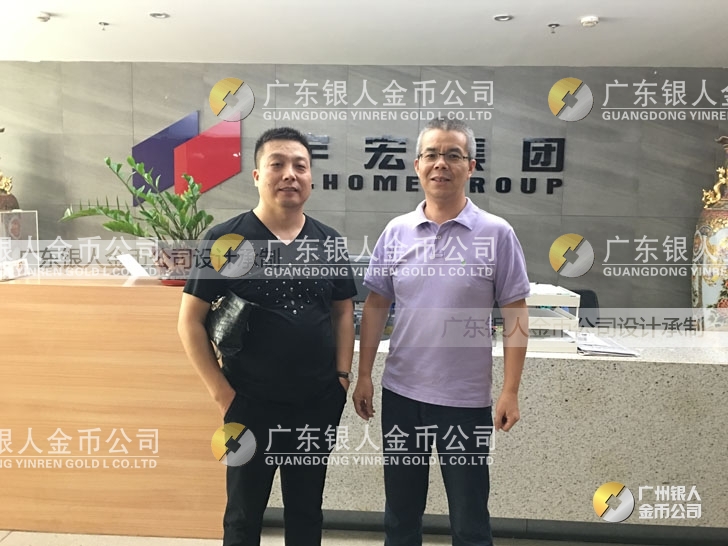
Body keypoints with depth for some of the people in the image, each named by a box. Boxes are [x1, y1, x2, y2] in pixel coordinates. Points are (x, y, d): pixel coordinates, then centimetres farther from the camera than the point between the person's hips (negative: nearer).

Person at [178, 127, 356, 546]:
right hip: (251, 404, -2)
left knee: (307, 510, 19)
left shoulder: (328, 241, 2)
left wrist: (343, 374, 0)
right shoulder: (225, 240, -9)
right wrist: (221, 392, -10)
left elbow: (343, 312, 9)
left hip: (319, 403, 3)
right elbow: (190, 321, -7)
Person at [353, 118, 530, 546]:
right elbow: (376, 306, 6)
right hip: (400, 392, 3)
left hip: (466, 399, -2)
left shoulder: (496, 234, -7)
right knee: (401, 511, 20)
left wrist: (511, 392, -9)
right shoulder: (396, 232, 1)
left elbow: (515, 316, -5)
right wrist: (364, 375, 3)